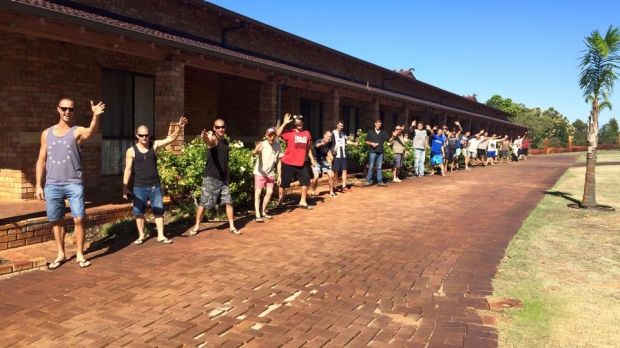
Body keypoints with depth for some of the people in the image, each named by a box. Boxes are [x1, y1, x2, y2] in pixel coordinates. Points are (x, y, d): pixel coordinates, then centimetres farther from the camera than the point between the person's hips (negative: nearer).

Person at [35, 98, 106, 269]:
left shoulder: (78, 131, -2)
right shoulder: (47, 133, 9)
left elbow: (91, 132, -28)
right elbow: (41, 160, 11)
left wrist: (96, 116, -49)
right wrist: (38, 185, 6)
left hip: (74, 184, -3)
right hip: (52, 185, 3)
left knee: (79, 219, -4)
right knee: (56, 221, 10)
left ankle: (79, 254, 8)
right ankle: (61, 254, 24)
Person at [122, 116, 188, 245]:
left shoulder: (155, 145, -1)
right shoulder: (131, 151, -4)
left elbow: (171, 139, -12)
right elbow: (128, 169, -3)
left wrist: (179, 128, -29)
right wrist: (125, 187, -6)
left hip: (155, 186, 1)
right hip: (139, 187, -1)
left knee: (159, 211, 6)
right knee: (138, 212, 8)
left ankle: (161, 236, 15)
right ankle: (141, 235, 24)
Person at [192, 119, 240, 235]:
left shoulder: (225, 141, 11)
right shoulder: (213, 140, -12)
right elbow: (209, 141, -40)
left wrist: (228, 176, 21)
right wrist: (205, 138, -63)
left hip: (223, 178, 6)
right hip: (211, 178, -6)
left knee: (229, 202, 6)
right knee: (204, 203, 2)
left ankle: (232, 227, 15)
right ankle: (197, 226, 17)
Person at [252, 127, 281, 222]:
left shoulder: (277, 145, -3)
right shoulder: (262, 144, -18)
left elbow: (278, 160, 7)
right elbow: (253, 153, -38)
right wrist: (256, 151, -62)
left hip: (270, 173, 5)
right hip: (260, 173, -5)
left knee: (269, 192, 4)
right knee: (258, 193, -8)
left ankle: (263, 212, 19)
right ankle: (258, 215, -7)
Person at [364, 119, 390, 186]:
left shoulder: (383, 132, 10)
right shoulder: (370, 132, 6)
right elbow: (366, 141, 7)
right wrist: (371, 143, -11)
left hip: (380, 152, 2)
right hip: (372, 152, -2)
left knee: (379, 167, 6)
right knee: (371, 167, -1)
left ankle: (380, 181, 10)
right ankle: (368, 181, 5)